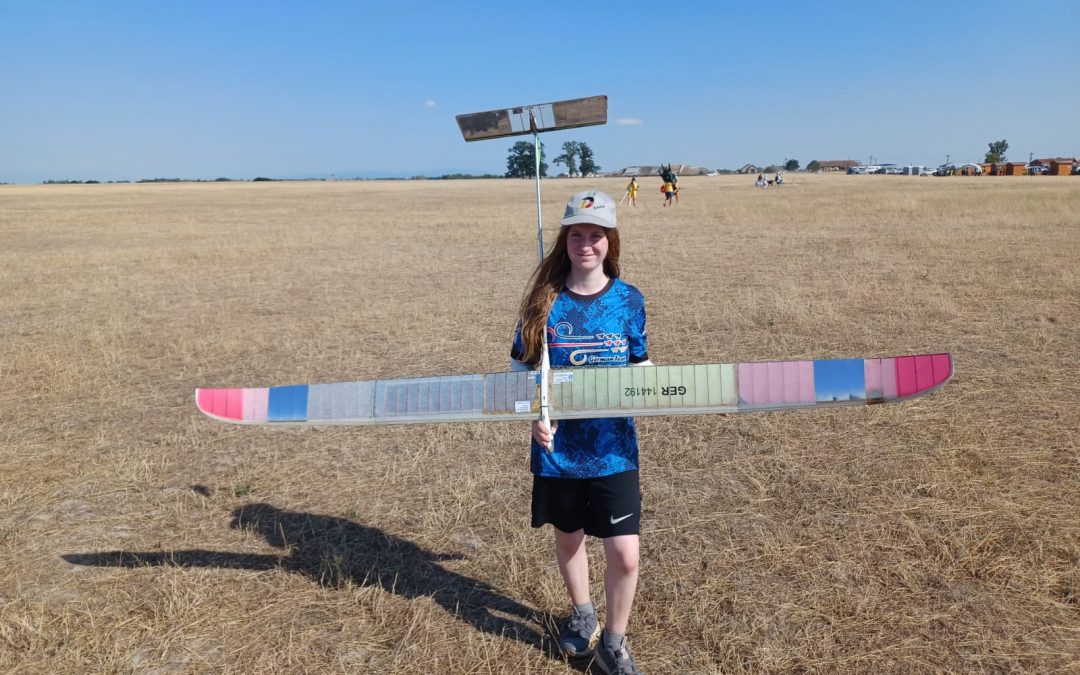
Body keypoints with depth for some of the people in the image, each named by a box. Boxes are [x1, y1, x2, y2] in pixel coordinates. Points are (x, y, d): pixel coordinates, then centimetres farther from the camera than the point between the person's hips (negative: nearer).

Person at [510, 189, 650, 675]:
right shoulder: (543, 298, -6)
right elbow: (519, 367, 1)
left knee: (624, 554, -2)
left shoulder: (628, 299, -5)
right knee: (568, 538, 20)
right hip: (558, 448, 1)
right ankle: (581, 614, 48)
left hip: (612, 449, 0)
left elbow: (641, 367, 7)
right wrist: (534, 415, -15)